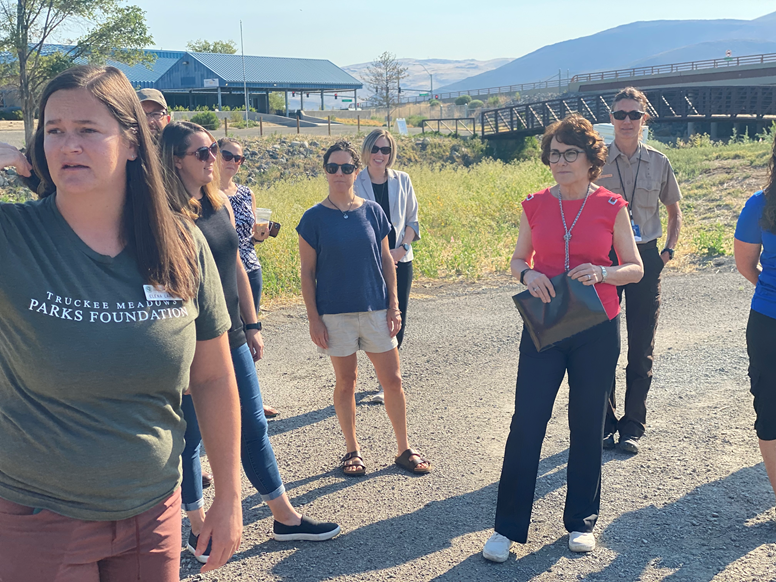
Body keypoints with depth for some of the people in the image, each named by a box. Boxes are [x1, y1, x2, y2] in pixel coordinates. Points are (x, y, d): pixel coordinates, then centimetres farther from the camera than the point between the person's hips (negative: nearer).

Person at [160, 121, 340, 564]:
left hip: (231, 337, 7)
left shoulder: (220, 201, 7)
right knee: (190, 437, 9)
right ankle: (199, 525, 26)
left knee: (254, 427, 13)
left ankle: (286, 518, 24)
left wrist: (252, 325, 14)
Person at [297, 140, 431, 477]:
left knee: (393, 380, 5)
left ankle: (404, 449, 21)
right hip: (335, 315, -2)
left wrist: (394, 306, 2)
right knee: (345, 383, 8)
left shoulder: (372, 211, 3)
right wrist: (314, 319, -6)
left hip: (376, 310, 2)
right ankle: (352, 451, 25)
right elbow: (307, 272, -2)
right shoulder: (314, 218, -4)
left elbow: (386, 261, 7)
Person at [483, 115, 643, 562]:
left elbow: (635, 269, 1)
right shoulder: (535, 205, 2)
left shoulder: (611, 206, -3)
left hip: (597, 329, -1)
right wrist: (527, 274, -12)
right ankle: (509, 527, 10)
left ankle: (582, 521, 27)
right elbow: (517, 260, 11)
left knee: (588, 425, 9)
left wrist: (601, 273, -20)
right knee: (526, 424, -1)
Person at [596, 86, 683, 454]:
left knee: (641, 347, 4)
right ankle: (604, 422, 18)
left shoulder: (658, 163, 4)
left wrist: (669, 250, 6)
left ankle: (632, 426, 17)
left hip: (645, 259, 1)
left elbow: (674, 212, 17)